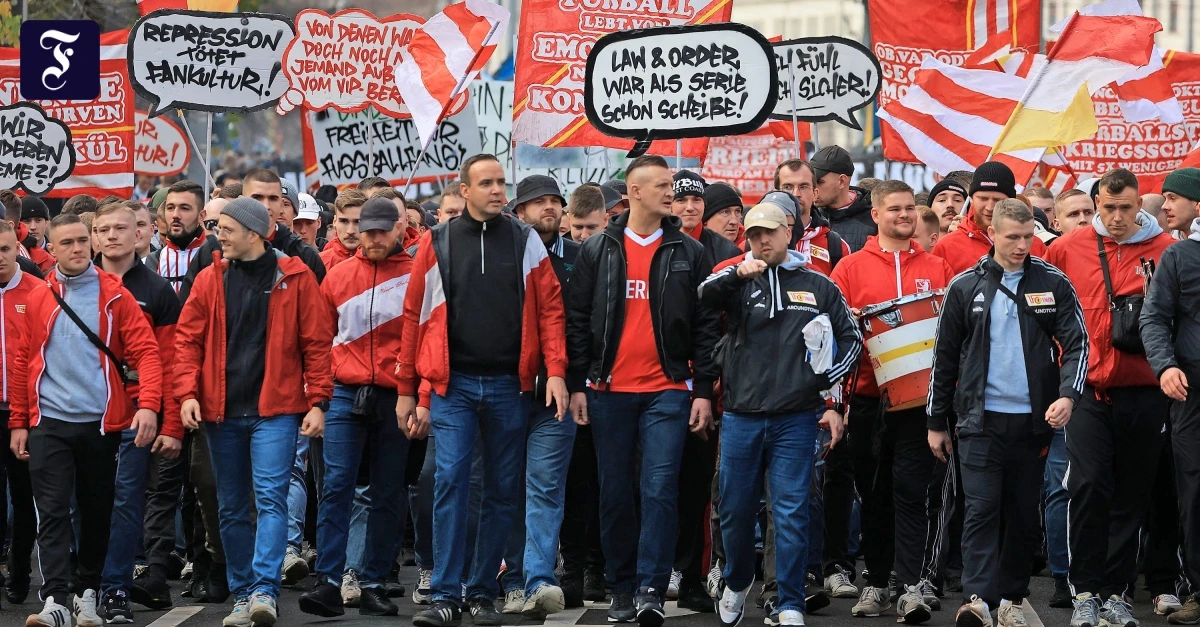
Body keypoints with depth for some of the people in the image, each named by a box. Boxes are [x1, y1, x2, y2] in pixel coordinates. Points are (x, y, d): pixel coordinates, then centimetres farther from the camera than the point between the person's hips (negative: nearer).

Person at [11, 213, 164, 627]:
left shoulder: (114, 295, 0)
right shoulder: (38, 299, 7)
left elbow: (145, 351, -6)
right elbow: (23, 362, 10)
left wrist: (148, 404, -20)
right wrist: (18, 423, 8)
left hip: (101, 422, 0)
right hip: (49, 422, 1)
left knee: (97, 512, 9)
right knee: (53, 512, -7)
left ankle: (89, 592, 23)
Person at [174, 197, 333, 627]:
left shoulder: (294, 278, -1)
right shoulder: (210, 279, 7)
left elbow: (317, 343, -1)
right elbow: (187, 338, 7)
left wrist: (317, 401, -6)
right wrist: (187, 393, -6)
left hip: (274, 410, -4)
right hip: (221, 413, 4)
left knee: (270, 498, -14)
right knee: (232, 508, 9)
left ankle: (265, 591, -19)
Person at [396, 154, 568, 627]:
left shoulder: (525, 241, 4)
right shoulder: (437, 243, 3)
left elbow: (549, 308, 1)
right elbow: (415, 316, 5)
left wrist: (555, 371, -11)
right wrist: (406, 389, 4)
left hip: (509, 384, 1)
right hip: (453, 383, -1)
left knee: (502, 490, 5)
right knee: (450, 481, -10)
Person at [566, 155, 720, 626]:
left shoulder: (689, 253, 5)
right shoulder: (597, 251, 6)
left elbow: (706, 325, 5)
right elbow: (577, 320, 8)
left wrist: (703, 390, -1)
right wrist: (577, 384, 2)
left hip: (668, 391, -1)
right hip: (609, 391, 1)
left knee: (660, 490, -10)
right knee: (616, 493, 6)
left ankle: (651, 589, -9)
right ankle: (622, 588, 15)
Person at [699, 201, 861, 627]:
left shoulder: (818, 286, 9)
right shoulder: (738, 282, 8)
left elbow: (851, 339, 14)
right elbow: (704, 296, -14)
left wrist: (828, 389, 3)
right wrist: (736, 273, -33)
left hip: (796, 418, -1)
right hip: (741, 416, 1)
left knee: (791, 511, -4)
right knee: (736, 509, 9)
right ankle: (737, 583, 34)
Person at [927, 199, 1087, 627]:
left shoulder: (1053, 284, 3)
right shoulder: (965, 287, 3)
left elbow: (1077, 343, 0)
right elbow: (945, 357, 8)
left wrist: (1068, 394, -17)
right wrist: (937, 422, 8)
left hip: (1032, 418, 1)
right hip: (979, 418, -1)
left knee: (1022, 513, 7)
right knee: (982, 508, -11)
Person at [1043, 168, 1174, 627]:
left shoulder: (1166, 249, 1)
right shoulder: (1067, 248, 3)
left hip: (1143, 393, 1)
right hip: (1088, 388, 0)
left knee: (1131, 494, 7)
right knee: (1088, 485, -10)